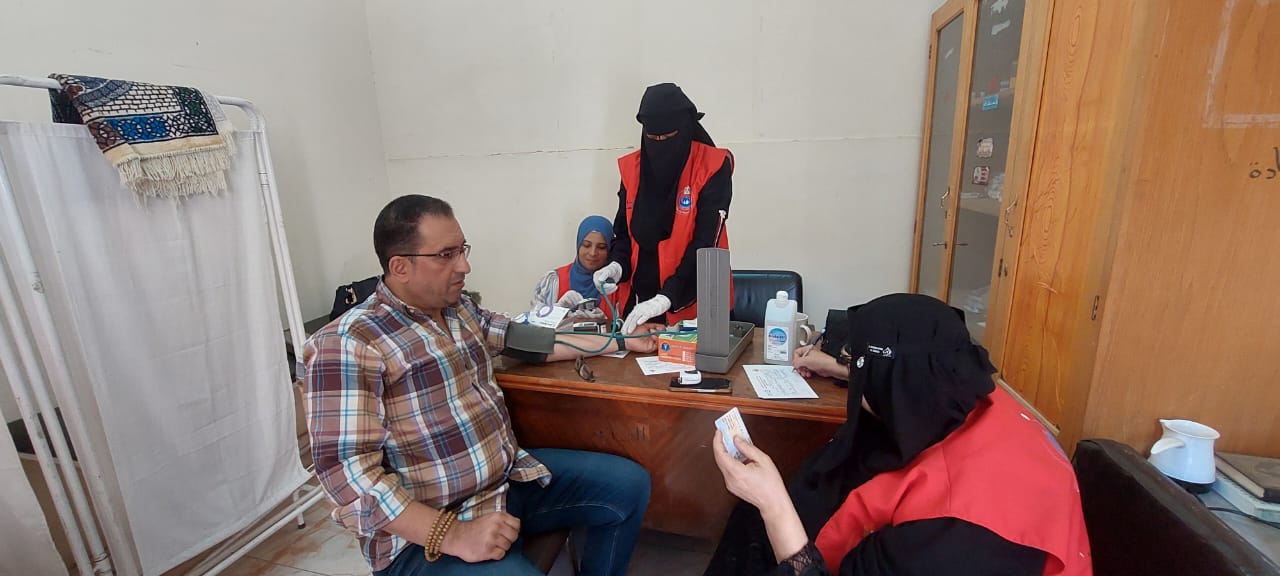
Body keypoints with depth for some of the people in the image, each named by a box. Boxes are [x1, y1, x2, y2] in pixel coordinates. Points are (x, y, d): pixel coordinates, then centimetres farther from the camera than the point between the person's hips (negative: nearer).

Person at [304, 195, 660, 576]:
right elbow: (347, 470, -21)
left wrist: (622, 342, 14)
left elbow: (523, 339, 13)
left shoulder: (460, 309, 7)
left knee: (629, 483, 4)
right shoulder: (349, 344, -17)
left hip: (511, 475, 8)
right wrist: (453, 535, -26)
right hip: (427, 532, -7)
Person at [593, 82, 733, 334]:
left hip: (693, 304, -4)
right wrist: (617, 266, -10)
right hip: (638, 301, 4)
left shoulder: (712, 167, -11)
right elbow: (624, 231, 10)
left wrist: (666, 298, -25)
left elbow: (705, 245, -17)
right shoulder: (632, 167, 3)